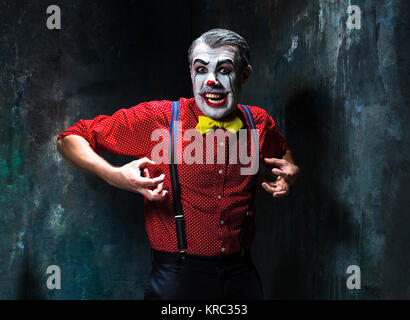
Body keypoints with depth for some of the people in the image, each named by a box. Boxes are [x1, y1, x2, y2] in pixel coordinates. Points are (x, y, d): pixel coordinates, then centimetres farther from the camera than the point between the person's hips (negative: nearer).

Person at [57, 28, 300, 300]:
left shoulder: (260, 123, -1)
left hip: (242, 274, 4)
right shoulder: (156, 119, -13)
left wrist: (290, 171, -1)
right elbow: (71, 139, -7)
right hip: (177, 275, -4)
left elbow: (282, 151, 22)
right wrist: (115, 176, -24)